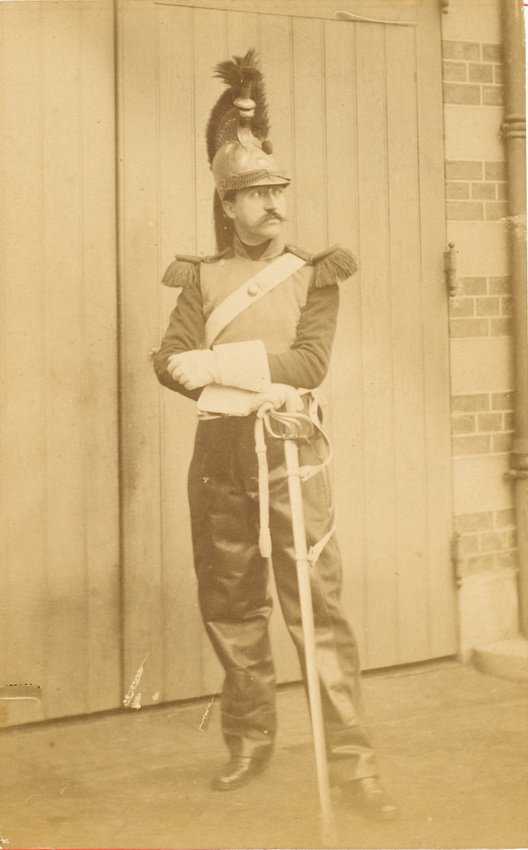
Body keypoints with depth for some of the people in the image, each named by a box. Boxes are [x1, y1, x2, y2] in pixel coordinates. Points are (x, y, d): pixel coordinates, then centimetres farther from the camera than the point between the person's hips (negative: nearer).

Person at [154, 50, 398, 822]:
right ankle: (250, 742, 25)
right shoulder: (202, 279, 9)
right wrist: (259, 371, -17)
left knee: (317, 604, -7)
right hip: (218, 454, 3)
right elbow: (170, 361, -2)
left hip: (288, 450, -2)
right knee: (229, 607, 10)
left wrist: (218, 363, -14)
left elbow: (309, 361, -10)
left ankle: (351, 758, -3)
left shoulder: (313, 277, 5)